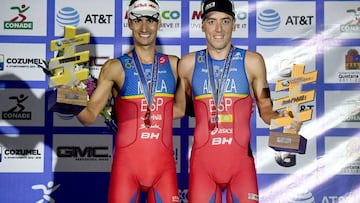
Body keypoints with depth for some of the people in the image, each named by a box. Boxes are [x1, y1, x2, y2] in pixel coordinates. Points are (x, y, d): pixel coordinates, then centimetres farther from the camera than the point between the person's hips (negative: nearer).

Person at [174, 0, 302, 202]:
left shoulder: (252, 62, 0)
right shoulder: (189, 63, 4)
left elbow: (265, 108, 6)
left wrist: (281, 118, -13)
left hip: (240, 159, -1)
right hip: (202, 159, 1)